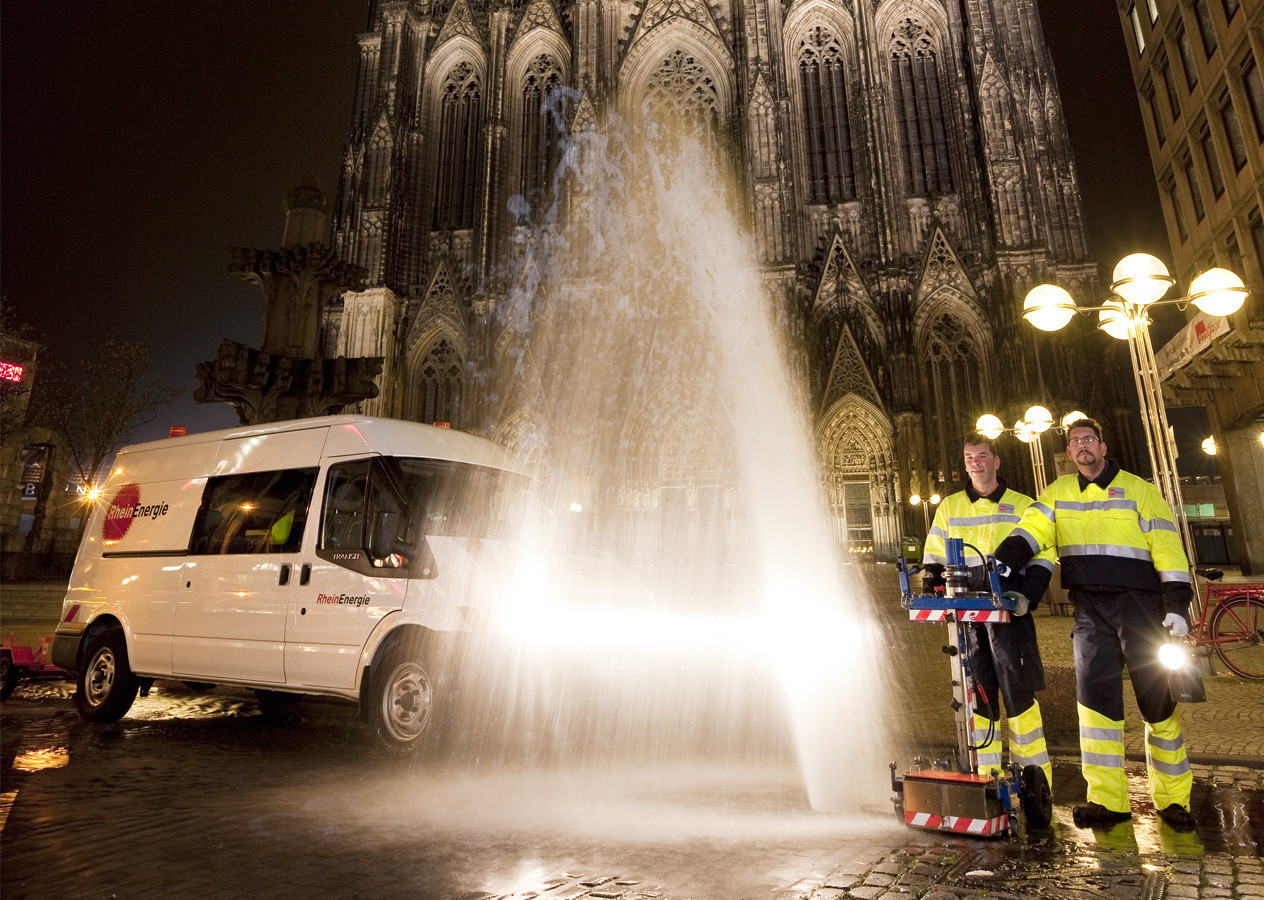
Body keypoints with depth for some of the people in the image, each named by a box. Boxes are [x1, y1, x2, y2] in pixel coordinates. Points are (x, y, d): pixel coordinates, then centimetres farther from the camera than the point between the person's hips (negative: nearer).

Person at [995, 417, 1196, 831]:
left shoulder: (1138, 489, 4)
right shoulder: (1059, 493, 13)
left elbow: (1167, 545, 0)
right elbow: (1030, 530, 1)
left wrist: (1176, 604, -8)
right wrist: (1002, 563, -16)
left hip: (1139, 603, -2)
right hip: (1090, 609, 2)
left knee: (1157, 698, 2)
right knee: (1096, 696, -3)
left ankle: (1172, 797, 18)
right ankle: (1108, 799, 4)